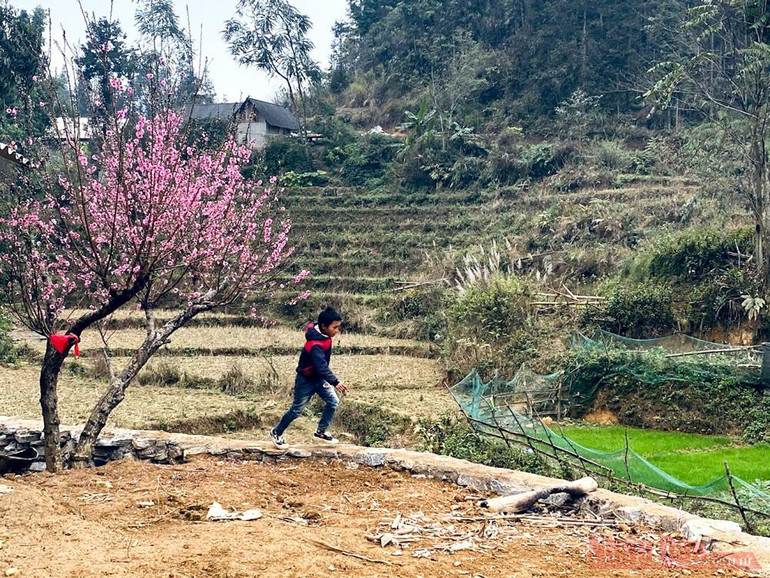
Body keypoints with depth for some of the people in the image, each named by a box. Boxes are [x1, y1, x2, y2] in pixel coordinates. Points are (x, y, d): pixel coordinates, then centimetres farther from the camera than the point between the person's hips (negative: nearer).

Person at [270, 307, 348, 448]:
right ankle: (276, 433, 27)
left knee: (333, 402, 2)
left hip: (319, 378, 8)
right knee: (296, 410, 7)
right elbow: (321, 366, -44)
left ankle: (321, 432, 17)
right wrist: (335, 382, -51)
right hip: (306, 380, -8)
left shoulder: (324, 336, -6)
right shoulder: (315, 345, -35)